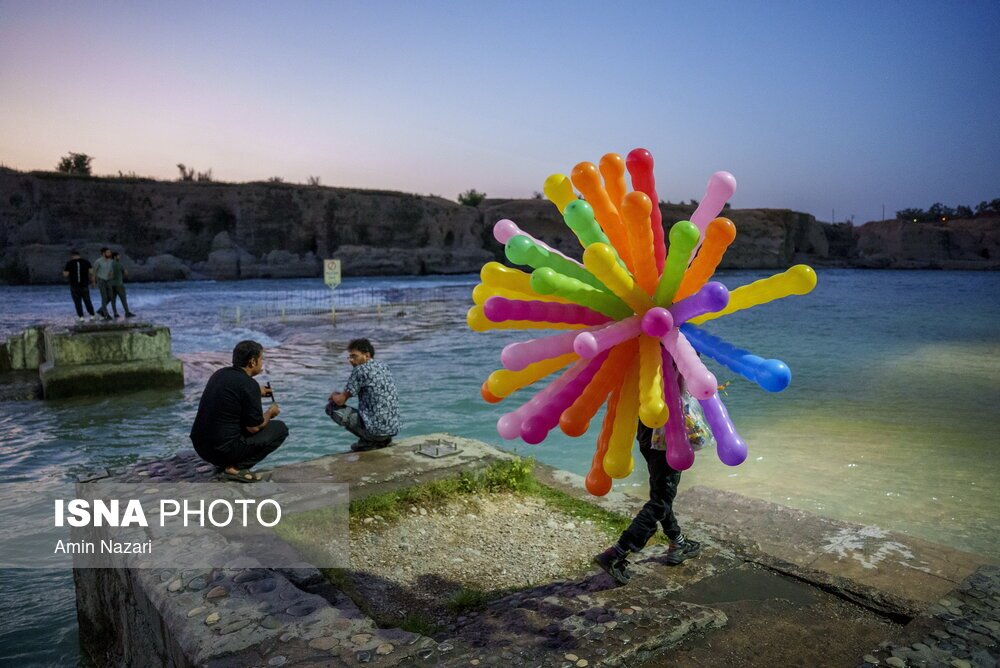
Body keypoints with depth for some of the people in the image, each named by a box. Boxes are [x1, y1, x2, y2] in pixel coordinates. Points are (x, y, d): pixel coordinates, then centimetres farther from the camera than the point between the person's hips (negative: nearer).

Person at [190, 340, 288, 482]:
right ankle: (236, 467, -2)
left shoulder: (220, 374, 9)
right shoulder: (249, 384, -16)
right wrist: (269, 413, 9)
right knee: (280, 429, 5)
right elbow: (254, 427, -12)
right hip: (223, 449, -8)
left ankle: (225, 462, 16)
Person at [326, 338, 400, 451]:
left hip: (376, 428, -8)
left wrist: (334, 395, 18)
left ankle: (368, 441, 0)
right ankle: (382, 440, 13)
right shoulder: (384, 366, 13)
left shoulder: (360, 370, -9)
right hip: (394, 428, 8)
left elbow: (341, 400, -5)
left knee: (332, 406, 5)